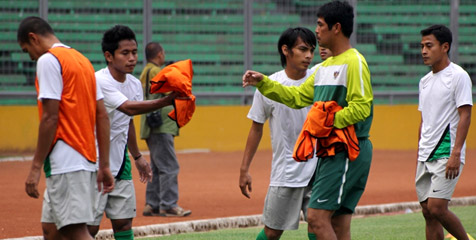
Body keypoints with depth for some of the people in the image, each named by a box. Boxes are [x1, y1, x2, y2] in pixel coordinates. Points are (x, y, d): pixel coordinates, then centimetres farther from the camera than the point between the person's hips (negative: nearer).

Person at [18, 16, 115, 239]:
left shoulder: (48, 60, -7)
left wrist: (36, 167, -13)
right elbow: (102, 116, 15)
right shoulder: (83, 60, 19)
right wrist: (104, 166, 15)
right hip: (86, 160, 9)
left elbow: (50, 117, -15)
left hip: (65, 161, -9)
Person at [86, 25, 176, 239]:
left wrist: (137, 157, 27)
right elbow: (129, 108, -35)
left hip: (120, 165, 7)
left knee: (124, 222, 7)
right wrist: (167, 101, -46)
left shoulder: (135, 84, 5)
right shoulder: (99, 82, -21)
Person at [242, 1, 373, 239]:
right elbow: (297, 96, 21)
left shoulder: (353, 62, -12)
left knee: (316, 216, -15)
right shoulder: (325, 66, 18)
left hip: (348, 151, -10)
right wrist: (262, 82, 12)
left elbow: (361, 107, -20)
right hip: (330, 151, 10)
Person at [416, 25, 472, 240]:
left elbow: (465, 115, -13)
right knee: (428, 212, 5)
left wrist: (456, 153, -21)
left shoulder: (458, 76, -7)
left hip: (447, 153, -8)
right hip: (425, 156, 8)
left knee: (436, 208, -15)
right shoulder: (425, 81, 16)